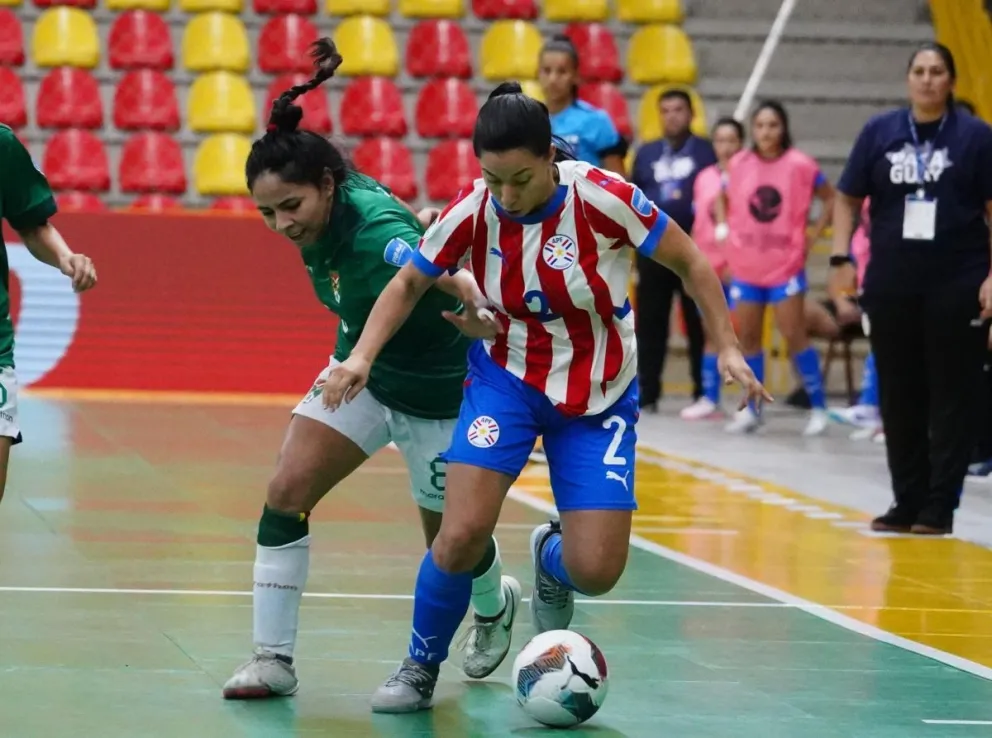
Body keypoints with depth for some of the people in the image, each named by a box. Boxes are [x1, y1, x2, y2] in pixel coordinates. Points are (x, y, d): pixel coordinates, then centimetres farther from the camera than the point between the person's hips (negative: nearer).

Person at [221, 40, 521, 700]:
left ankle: (496, 606, 47)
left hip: (437, 390, -6)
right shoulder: (319, 220, -13)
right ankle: (274, 661, -5)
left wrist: (471, 301, -79)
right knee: (287, 494, -12)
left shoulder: (374, 227, -36)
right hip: (361, 372, 6)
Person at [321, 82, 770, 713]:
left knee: (596, 571, -10)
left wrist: (727, 348, -10)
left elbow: (689, 261, -8)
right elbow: (409, 284, 1)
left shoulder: (603, 198, -22)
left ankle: (549, 559, 30)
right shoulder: (471, 211, -15)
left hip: (597, 397, -1)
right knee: (462, 535, -20)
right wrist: (363, 356, -13)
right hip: (506, 378, 1)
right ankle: (421, 668, 6)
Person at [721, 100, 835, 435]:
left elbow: (831, 199, 1)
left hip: (786, 266, -4)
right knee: (748, 335, 8)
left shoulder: (800, 165, -9)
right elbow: (724, 201, 16)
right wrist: (727, 232, 5)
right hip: (745, 266, 4)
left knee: (794, 334, -5)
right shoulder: (738, 165, -1)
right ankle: (750, 410, 17)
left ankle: (818, 408, 3)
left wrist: (814, 234, -4)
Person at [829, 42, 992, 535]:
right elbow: (848, 198, 10)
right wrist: (840, 259, -1)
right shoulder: (880, 132, 6)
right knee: (899, 396, 8)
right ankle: (907, 502, 18)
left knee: (952, 397, -1)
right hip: (891, 286, 3)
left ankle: (939, 507, 3)